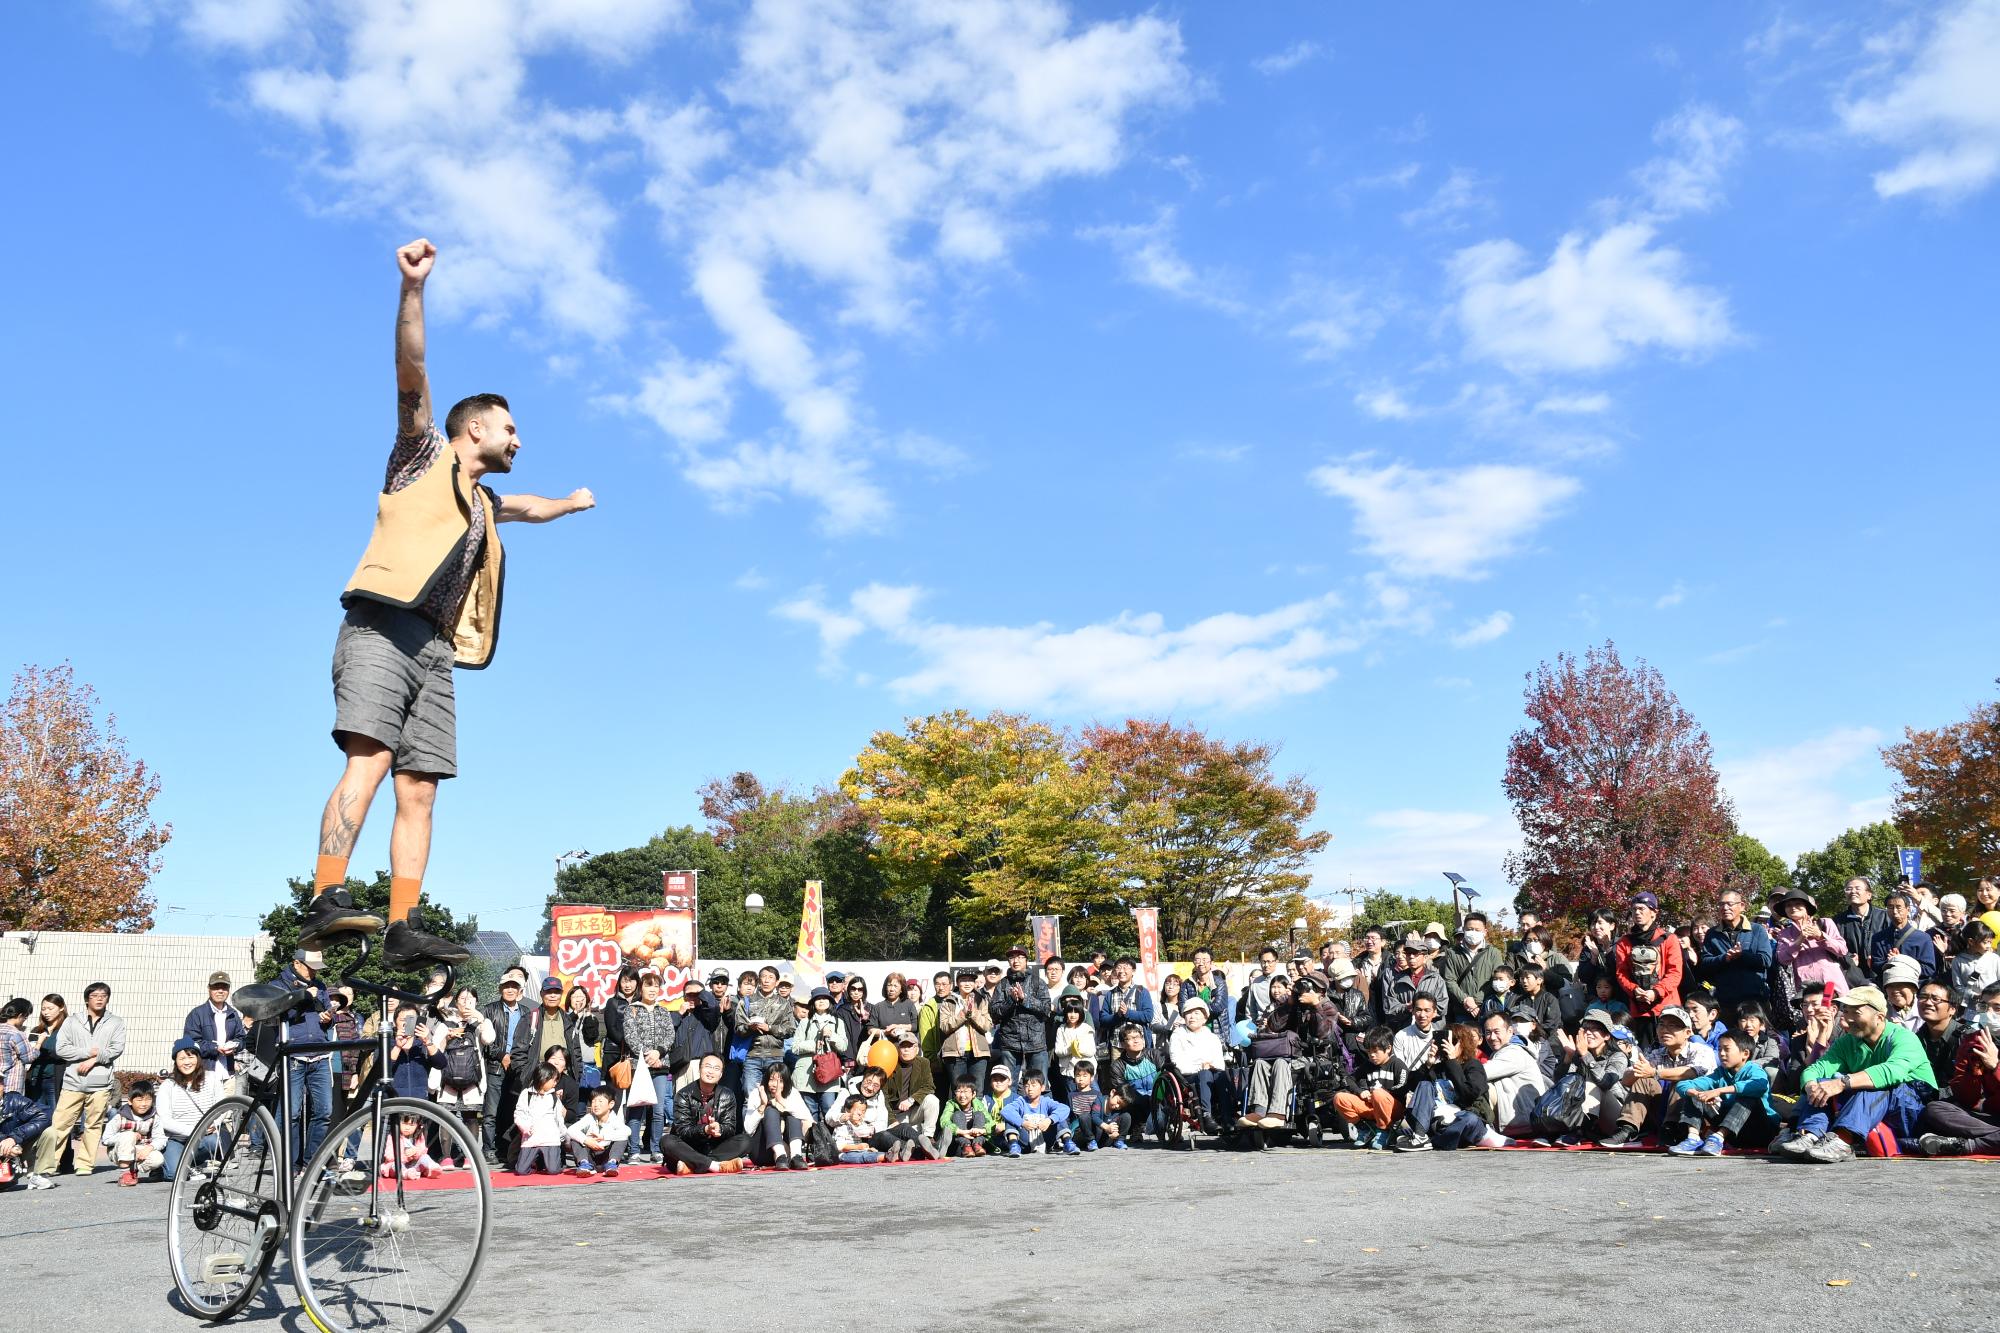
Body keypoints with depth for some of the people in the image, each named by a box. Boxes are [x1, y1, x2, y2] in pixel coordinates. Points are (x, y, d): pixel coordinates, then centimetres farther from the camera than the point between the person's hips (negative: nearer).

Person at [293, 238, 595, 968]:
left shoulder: (483, 501, 32)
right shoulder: (426, 454, 14)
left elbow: (529, 507, 55)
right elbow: (411, 370, -1)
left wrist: (572, 503, 72)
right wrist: (413, 287, -13)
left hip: (435, 651, 7)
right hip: (383, 629, -7)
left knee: (419, 791, -3)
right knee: (369, 759, -24)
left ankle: (403, 928, -8)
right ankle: (326, 900, -32)